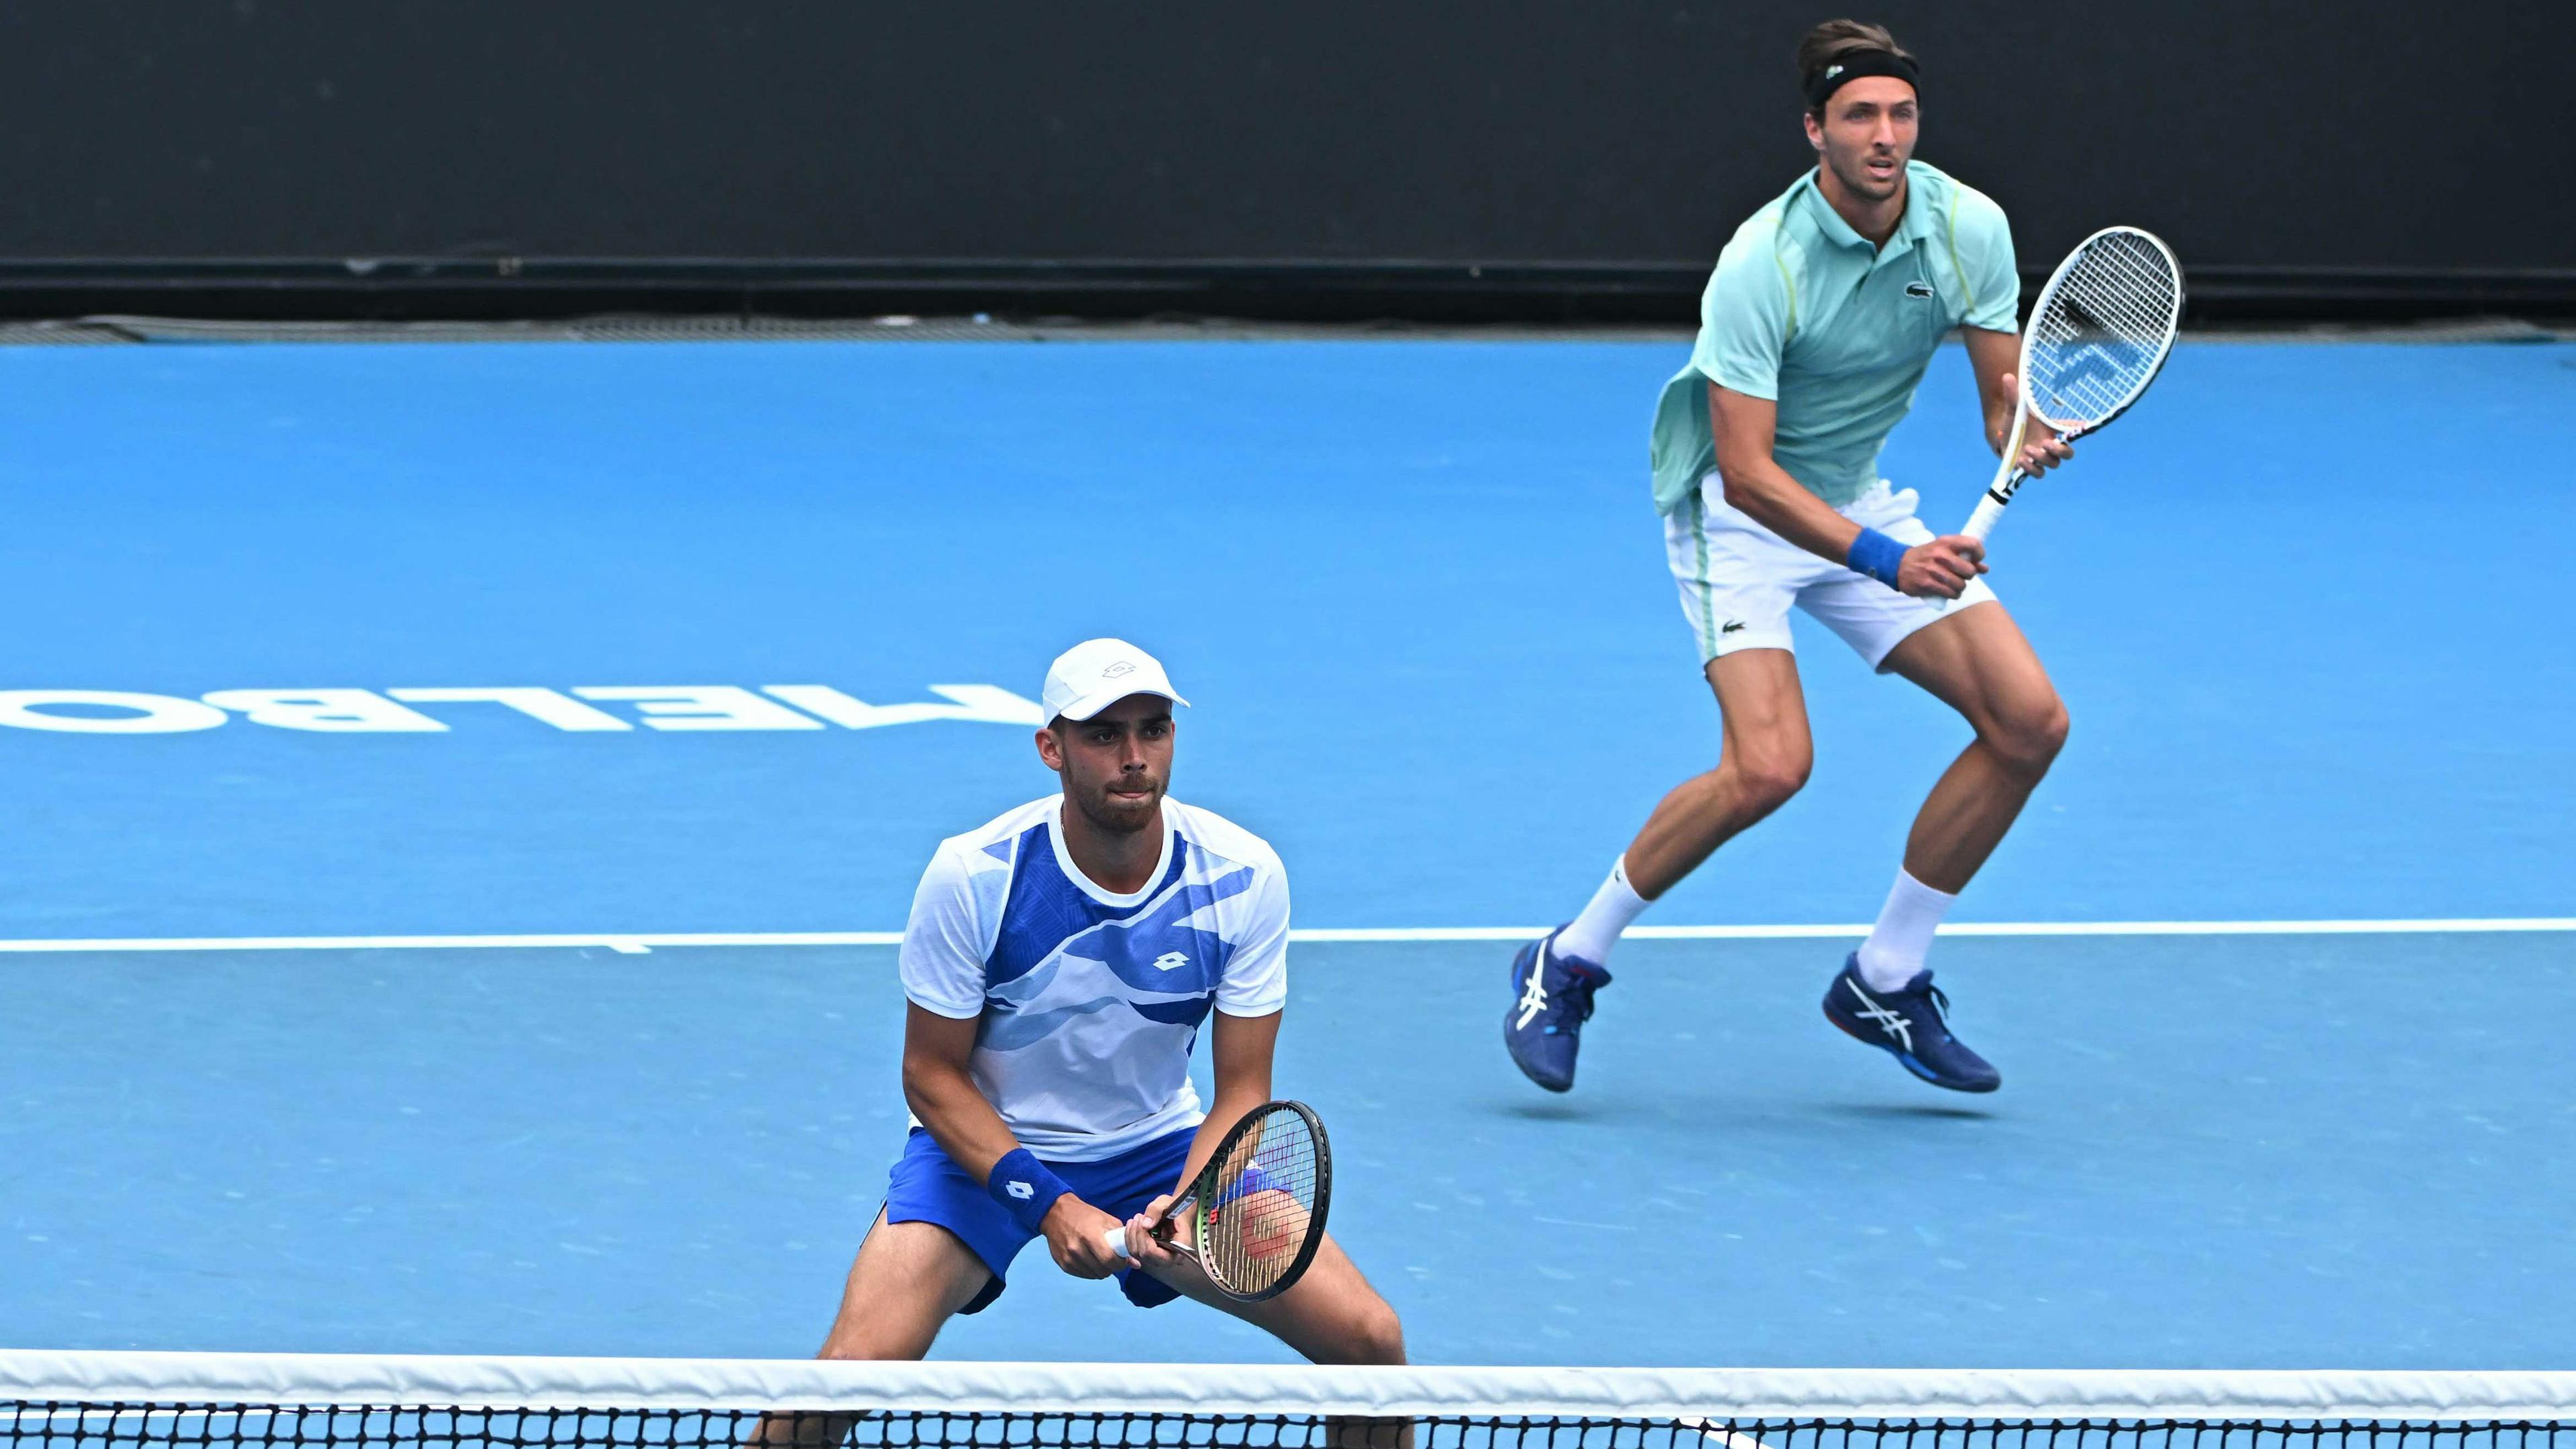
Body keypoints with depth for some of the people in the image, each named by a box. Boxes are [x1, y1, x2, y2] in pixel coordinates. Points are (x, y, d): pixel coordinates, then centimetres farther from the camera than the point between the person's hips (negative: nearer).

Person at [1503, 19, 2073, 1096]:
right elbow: (1749, 471, -29)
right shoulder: (1762, 266, -28)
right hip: (1737, 511, -6)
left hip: (1861, 501, 6)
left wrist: (2028, 434, -29)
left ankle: (1885, 982, 8)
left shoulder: (1970, 229, -12)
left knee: (2029, 722, -5)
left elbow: (2004, 397, -4)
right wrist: (1887, 562, -38)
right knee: (1770, 764, -26)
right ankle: (1567, 965, -6)